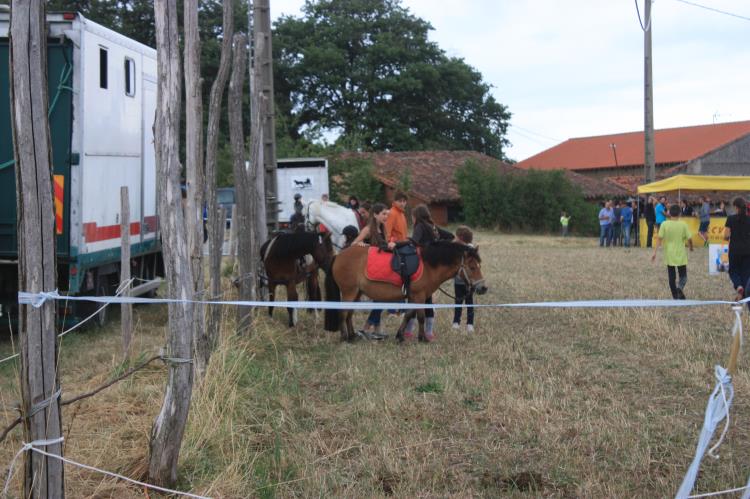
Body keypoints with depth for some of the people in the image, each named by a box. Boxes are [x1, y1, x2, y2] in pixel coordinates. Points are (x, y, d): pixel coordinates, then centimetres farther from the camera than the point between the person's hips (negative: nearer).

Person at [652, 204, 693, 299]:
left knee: (671, 277, 10)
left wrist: (654, 252, -9)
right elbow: (689, 239, -4)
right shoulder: (683, 224, -6)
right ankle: (680, 287, -22)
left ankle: (676, 297, 11)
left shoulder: (664, 224, -6)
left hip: (669, 255, 1)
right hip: (681, 255, 0)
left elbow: (659, 239, -10)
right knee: (683, 276, 9)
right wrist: (691, 247, 17)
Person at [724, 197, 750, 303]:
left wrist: (728, 238, 12)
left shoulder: (731, 219, -9)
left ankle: (738, 286, -15)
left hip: (734, 250, -2)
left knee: (733, 271, 13)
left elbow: (726, 236, -10)